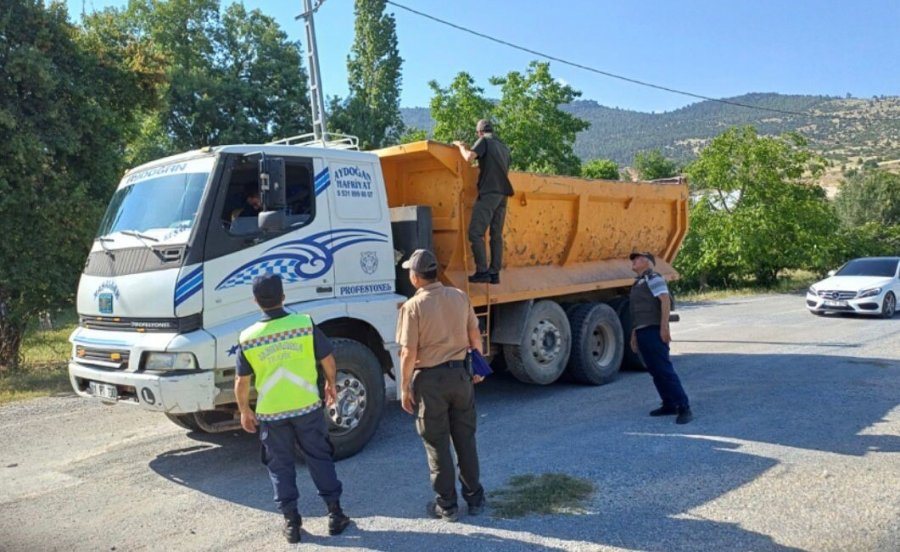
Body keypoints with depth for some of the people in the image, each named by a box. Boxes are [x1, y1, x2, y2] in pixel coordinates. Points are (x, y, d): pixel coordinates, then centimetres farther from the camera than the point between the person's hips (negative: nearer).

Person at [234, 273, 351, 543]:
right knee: (320, 458, 14)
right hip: (307, 407, 0)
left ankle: (291, 521, 19)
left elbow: (241, 383, -2)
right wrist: (330, 384, 16)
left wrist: (245, 411, 13)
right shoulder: (305, 324, -11)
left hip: (270, 413, 0)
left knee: (280, 465, 15)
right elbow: (328, 360, -3)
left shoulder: (248, 338, -9)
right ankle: (335, 514, 20)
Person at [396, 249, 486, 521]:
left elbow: (409, 353, -16)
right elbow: (475, 336, 6)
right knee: (466, 439, 16)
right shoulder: (460, 297, 0)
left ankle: (446, 505, 18)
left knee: (437, 444, 8)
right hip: (460, 374, 4)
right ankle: (475, 498, 26)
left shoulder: (413, 306, -14)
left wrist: (405, 388, -6)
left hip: (430, 379, -4)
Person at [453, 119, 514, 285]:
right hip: (502, 194, 7)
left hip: (488, 193, -7)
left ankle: (482, 272, -13)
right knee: (497, 235, 6)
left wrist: (460, 146, 4)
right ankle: (494, 273, 4)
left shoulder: (484, 141, 2)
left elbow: (469, 157, -14)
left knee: (475, 232, -7)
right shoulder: (504, 148, 23)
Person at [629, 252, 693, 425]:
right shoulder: (639, 283, 22)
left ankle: (684, 408, -10)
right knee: (655, 371, 10)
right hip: (642, 332, 9)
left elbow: (665, 300, -17)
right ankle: (669, 405, 16)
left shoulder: (653, 278, -6)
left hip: (653, 331, -9)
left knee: (664, 370, -12)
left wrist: (664, 327, -24)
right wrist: (634, 334, 24)